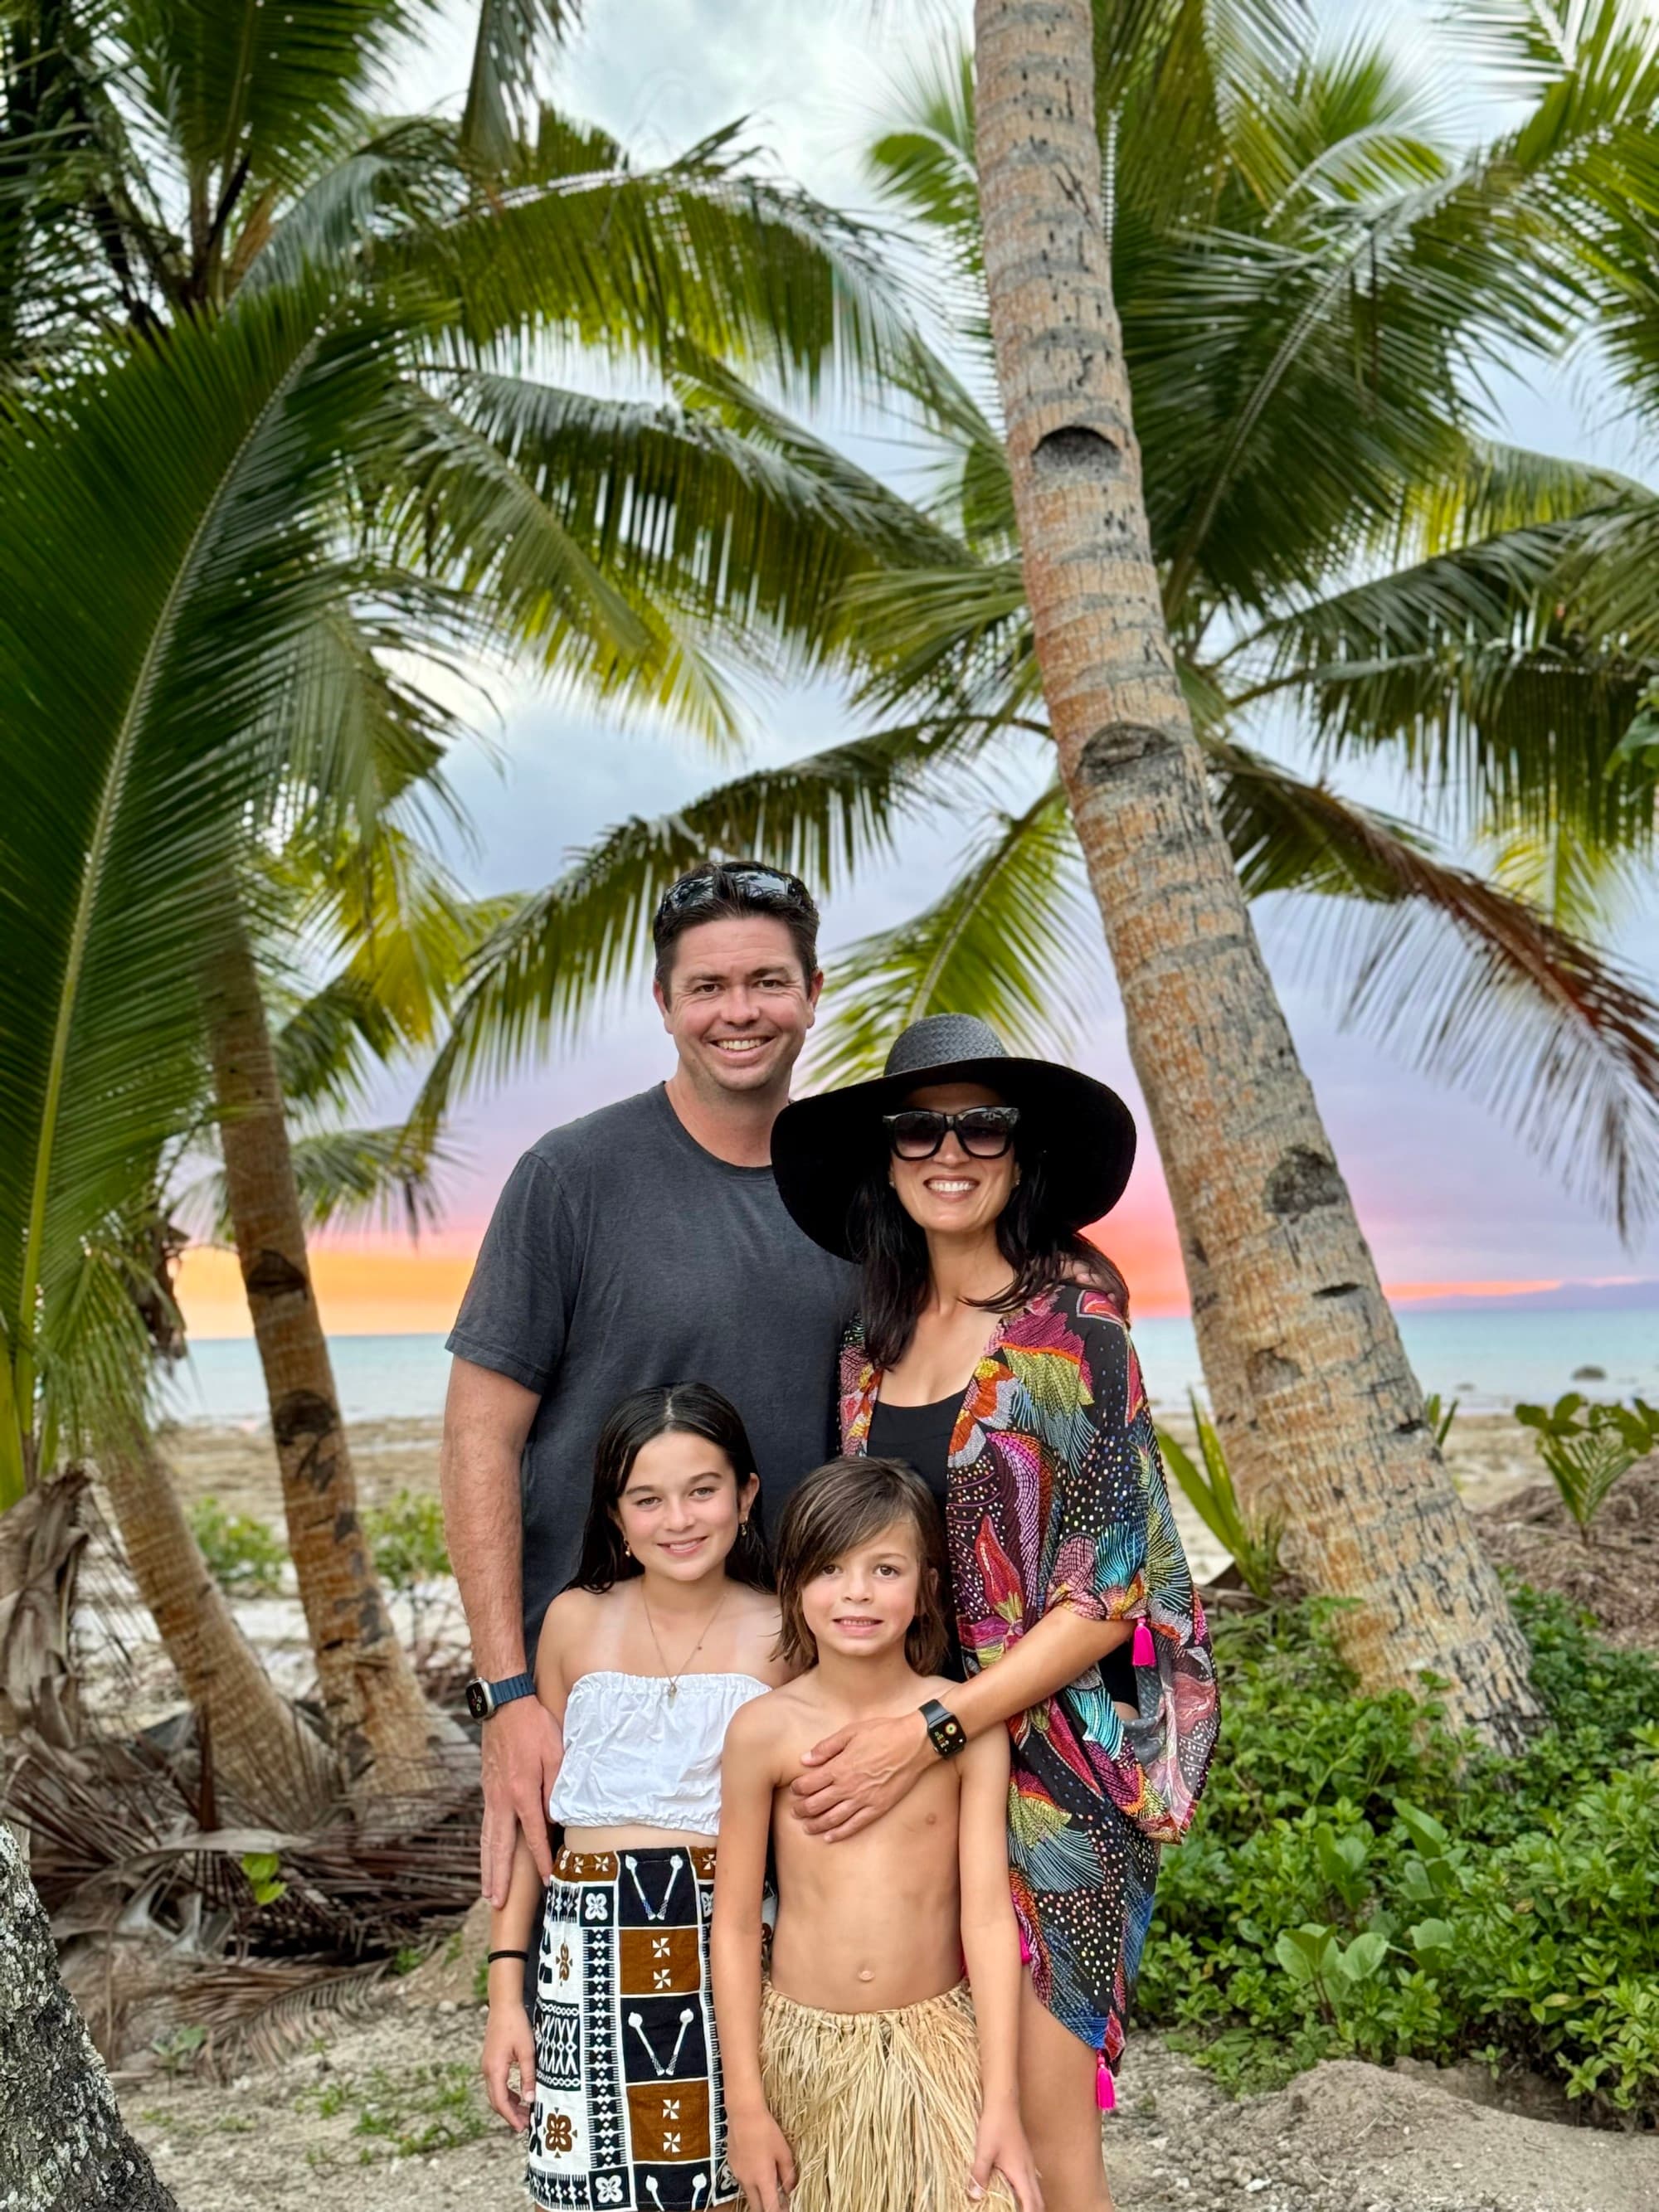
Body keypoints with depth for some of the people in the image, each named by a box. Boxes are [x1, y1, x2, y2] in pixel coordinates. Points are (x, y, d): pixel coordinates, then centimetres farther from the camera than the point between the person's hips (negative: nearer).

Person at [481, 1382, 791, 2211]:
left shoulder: (782, 1633, -2)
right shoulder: (576, 1621, 1)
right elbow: (530, 1807, 6)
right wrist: (505, 1990, 4)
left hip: (731, 1945, -1)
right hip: (594, 1948, 1)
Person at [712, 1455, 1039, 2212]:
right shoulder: (765, 1730, -9)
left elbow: (987, 1913, -7)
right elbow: (735, 1925, -3)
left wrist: (1002, 2102, -8)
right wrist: (745, 2105, -2)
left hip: (935, 2044, 0)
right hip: (801, 2049, 0)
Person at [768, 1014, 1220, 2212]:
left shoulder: (1071, 1324, -10)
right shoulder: (873, 1336, 6)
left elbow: (1109, 1593, -13)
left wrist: (930, 1733, -18)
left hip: (1047, 1756, -4)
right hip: (894, 1745, 5)